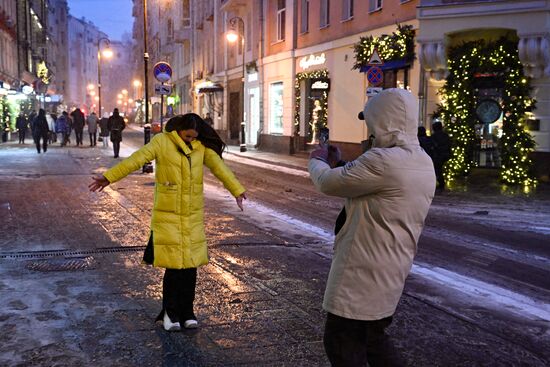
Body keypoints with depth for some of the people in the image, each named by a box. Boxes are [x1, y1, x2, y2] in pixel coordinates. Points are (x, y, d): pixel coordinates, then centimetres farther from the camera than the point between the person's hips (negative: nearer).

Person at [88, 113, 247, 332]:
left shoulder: (201, 147, 6)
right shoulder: (162, 142, -6)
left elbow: (218, 167, 10)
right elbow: (136, 160, -12)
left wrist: (237, 190, 8)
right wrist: (108, 177, -18)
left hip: (193, 215, 4)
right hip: (167, 215, -4)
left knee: (190, 264, 5)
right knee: (174, 264, -4)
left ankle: (186, 312, 19)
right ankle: (170, 313, 14)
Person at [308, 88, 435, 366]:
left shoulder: (384, 160, -24)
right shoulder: (423, 162, 7)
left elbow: (329, 184, -15)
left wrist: (317, 161, 5)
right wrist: (340, 165, 17)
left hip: (363, 272, -10)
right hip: (391, 269, 10)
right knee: (373, 339, 24)